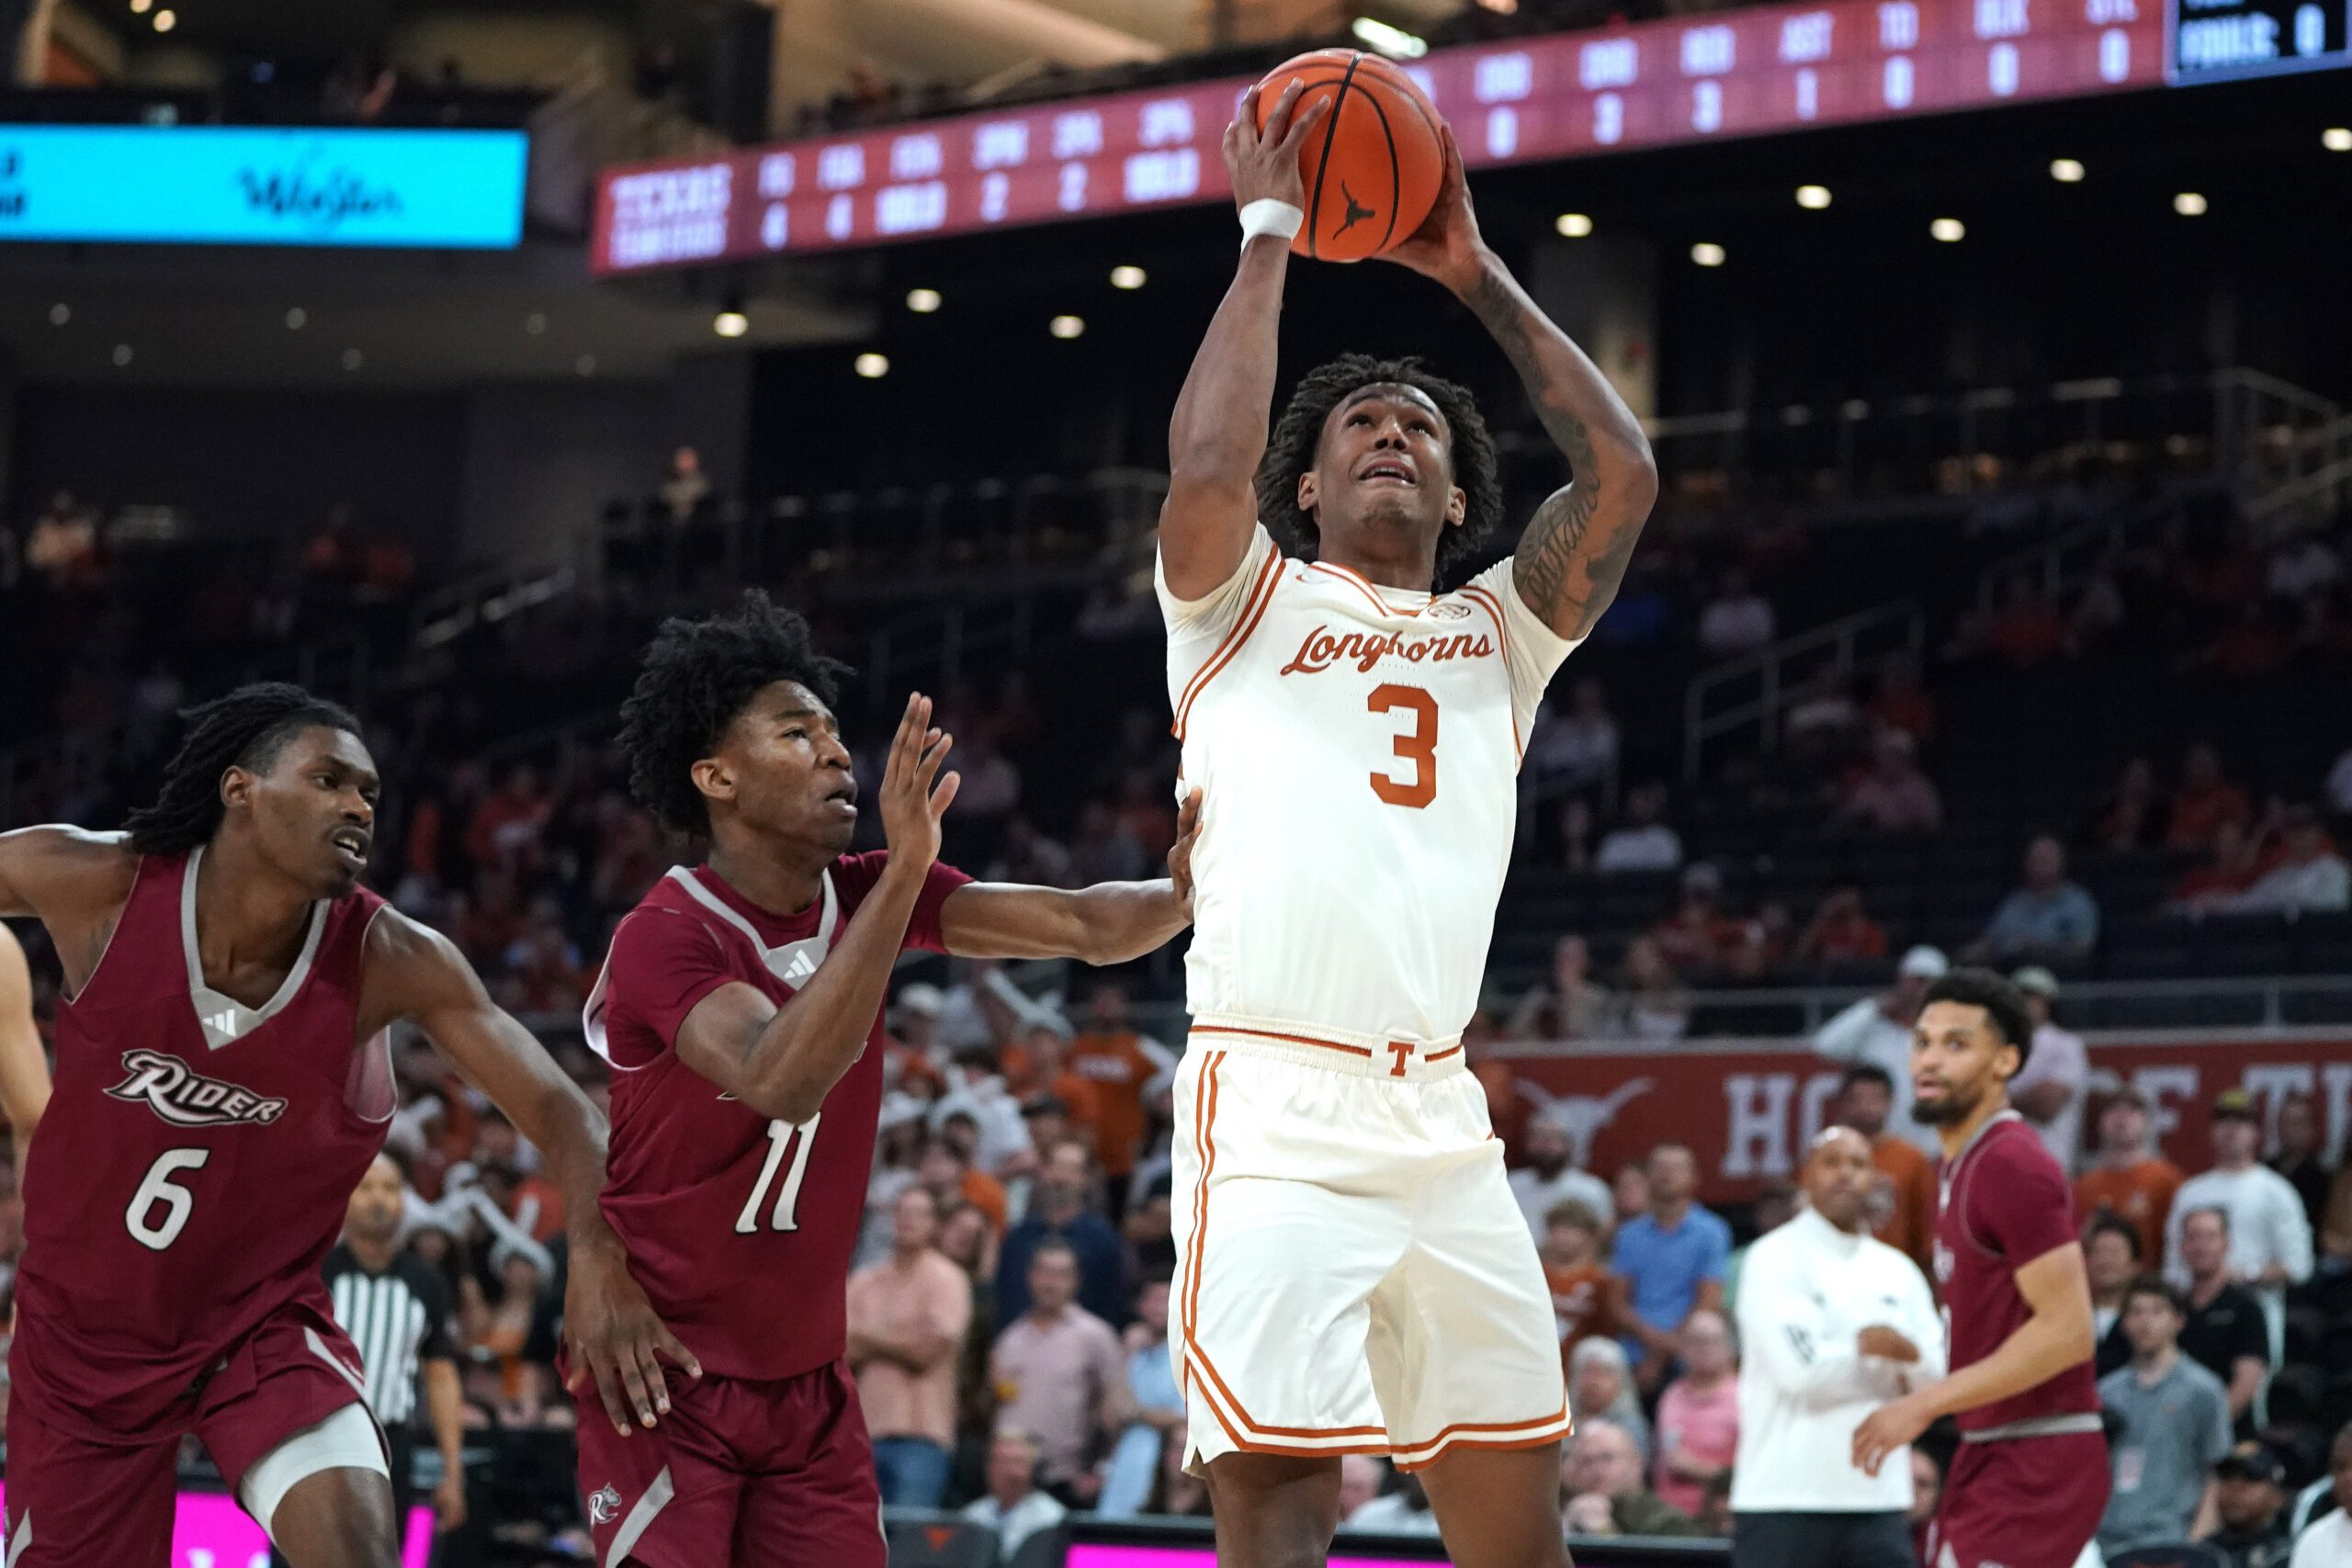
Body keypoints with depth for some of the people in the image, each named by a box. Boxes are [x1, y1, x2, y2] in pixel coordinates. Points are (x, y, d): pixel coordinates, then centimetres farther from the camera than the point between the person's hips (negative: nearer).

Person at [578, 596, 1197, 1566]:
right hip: (667, 1377, -6)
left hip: (806, 1378, 6)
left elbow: (1085, 927, -6)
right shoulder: (664, 938, -19)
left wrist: (1200, 881, -26)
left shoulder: (865, 897, 1)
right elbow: (781, 1083, -37)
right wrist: (903, 874, -42)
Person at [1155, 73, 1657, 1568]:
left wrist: (1476, 273, 13)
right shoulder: (1245, 603, 10)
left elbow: (1624, 473, 8)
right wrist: (1269, 235, -1)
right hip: (1274, 1108, -5)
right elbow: (1208, 467, -11)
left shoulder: (1497, 629, 21)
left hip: (1442, 1116, 5)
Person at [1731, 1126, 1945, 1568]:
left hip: (1878, 1496, 6)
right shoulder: (1775, 1259, -4)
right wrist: (1878, 1350, -1)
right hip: (1785, 1497, -5)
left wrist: (1902, 1349, -14)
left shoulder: (1898, 1271, 15)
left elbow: (1938, 1376, 7)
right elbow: (1802, 1369, -15)